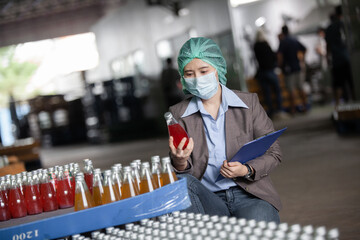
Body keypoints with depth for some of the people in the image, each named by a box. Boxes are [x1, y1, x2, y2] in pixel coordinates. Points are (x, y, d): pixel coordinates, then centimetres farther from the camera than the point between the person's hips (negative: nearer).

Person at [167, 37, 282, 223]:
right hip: (206, 200, 2)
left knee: (257, 220, -35)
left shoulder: (248, 103, 6)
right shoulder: (178, 114, 7)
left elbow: (273, 153, 8)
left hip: (249, 195, -2)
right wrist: (180, 162, -22)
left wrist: (247, 171, -12)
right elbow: (180, 172, 2)